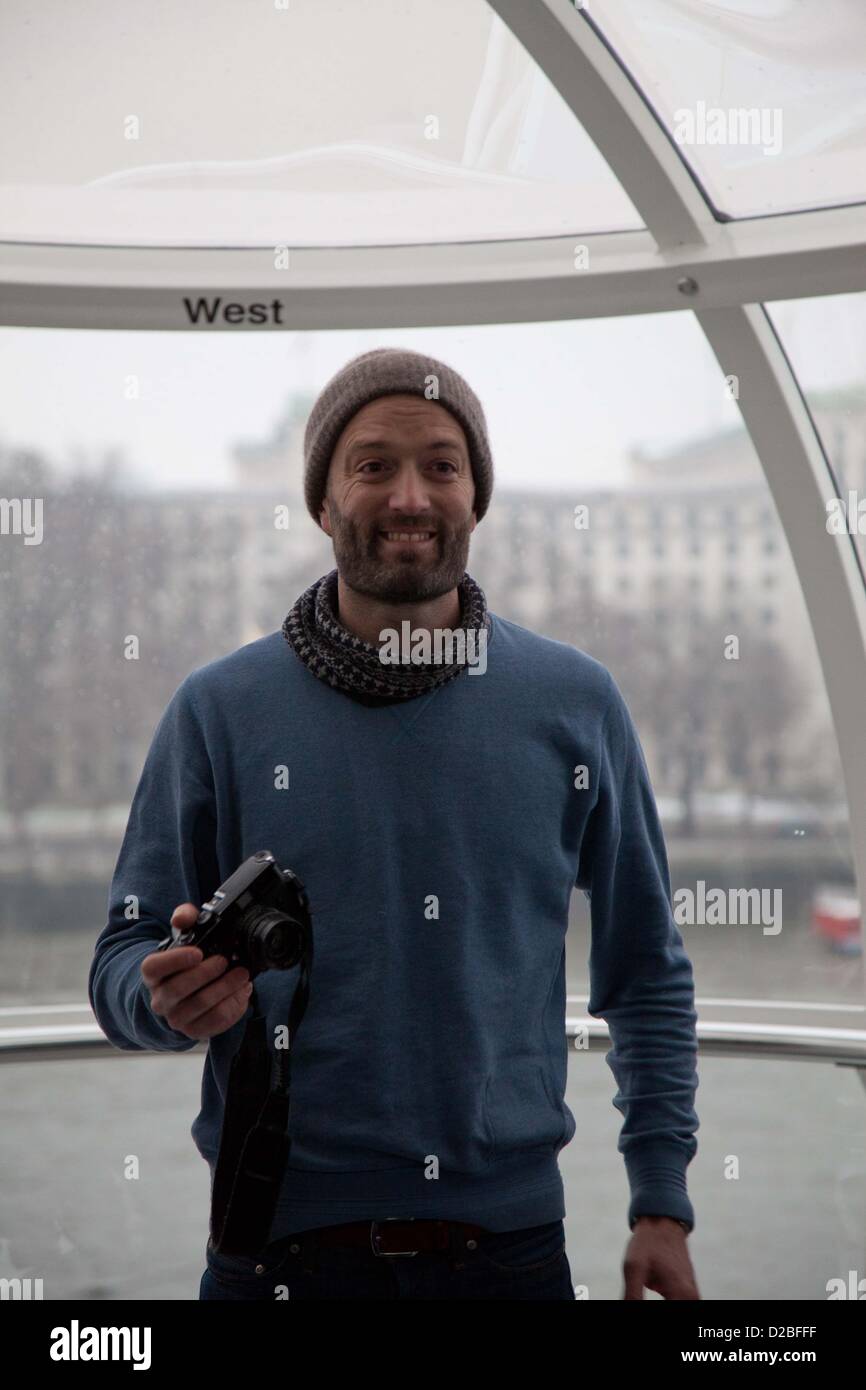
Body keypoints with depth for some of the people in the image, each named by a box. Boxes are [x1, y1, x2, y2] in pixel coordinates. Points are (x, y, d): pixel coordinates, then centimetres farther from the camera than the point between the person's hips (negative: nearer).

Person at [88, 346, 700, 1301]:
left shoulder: (577, 703, 2)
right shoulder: (220, 709, 0)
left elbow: (647, 976, 8)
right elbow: (121, 967, 2)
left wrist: (662, 1206, 2)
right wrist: (172, 998, -21)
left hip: (511, 1241, 1)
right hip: (283, 1252, -1)